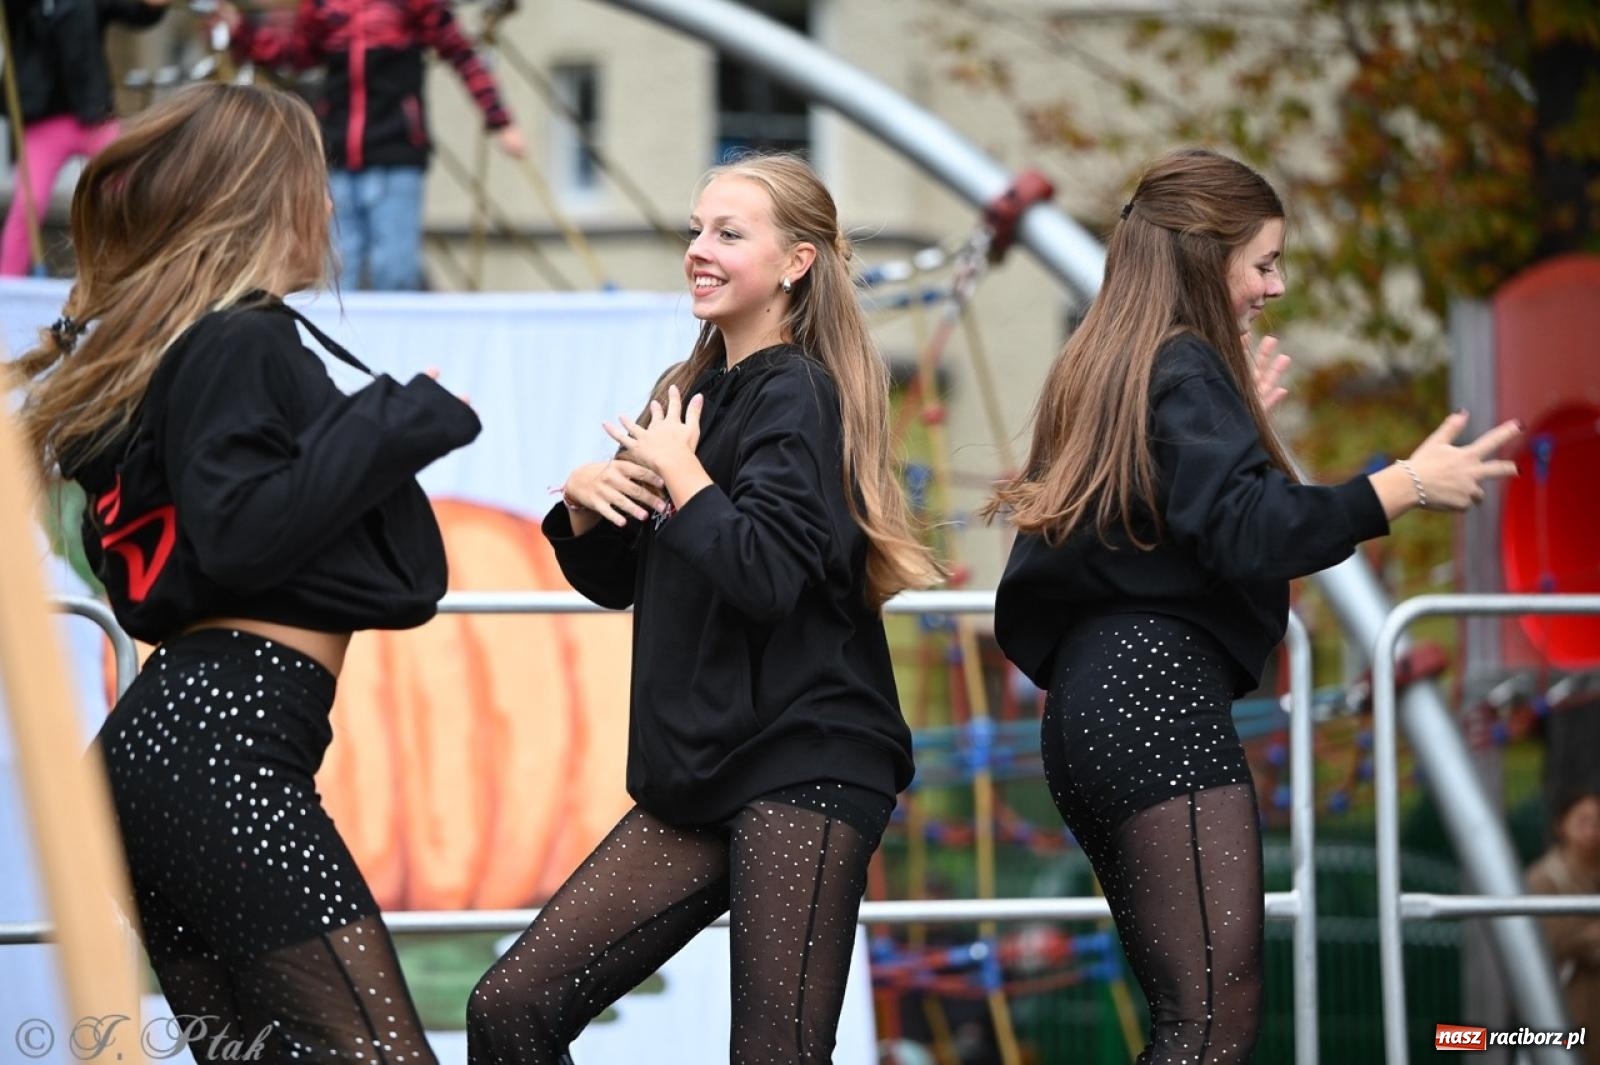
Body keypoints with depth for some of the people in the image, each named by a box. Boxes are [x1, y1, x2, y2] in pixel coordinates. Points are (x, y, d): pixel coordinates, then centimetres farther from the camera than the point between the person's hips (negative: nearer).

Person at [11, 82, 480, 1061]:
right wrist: (397, 424, -11)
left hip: (166, 734, 10)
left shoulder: (148, 346, 20)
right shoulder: (240, 344, -7)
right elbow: (239, 534, -18)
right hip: (229, 736, -10)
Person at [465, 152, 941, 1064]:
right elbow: (615, 581, 22)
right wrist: (586, 502, 2)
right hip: (700, 781, 9)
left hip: (802, 774, -9)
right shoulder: (702, 391, 16)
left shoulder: (794, 393, -8)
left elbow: (768, 574, -23)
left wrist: (680, 474, -10)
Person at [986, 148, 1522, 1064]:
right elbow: (1247, 530, -21)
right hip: (1158, 690, -10)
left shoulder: (1105, 369, 20)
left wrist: (1237, 428, 33)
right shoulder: (1185, 372, -8)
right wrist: (1406, 487, -23)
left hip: (1091, 702, 10)